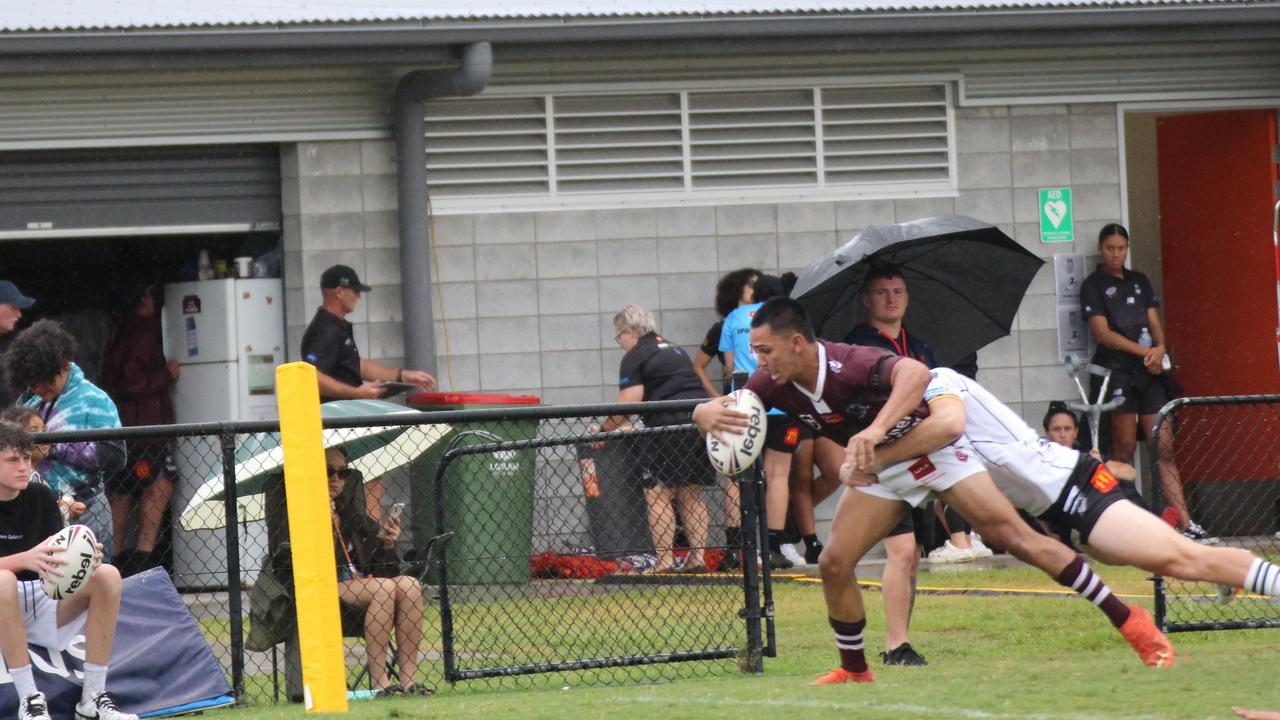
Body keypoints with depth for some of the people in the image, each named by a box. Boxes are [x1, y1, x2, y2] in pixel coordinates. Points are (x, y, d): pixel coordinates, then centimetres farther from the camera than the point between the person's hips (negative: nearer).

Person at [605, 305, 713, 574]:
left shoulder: (635, 358, 0)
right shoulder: (676, 352, 25)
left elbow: (627, 405, -8)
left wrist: (603, 430, 6)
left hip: (670, 426, -8)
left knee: (658, 495, -3)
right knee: (691, 495, 14)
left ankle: (664, 561, -8)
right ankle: (698, 558, 9)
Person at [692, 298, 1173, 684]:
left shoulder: (849, 365, -34)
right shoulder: (775, 385, -14)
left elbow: (915, 373, -51)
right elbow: (704, 410, -14)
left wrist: (876, 429, -64)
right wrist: (709, 415, -40)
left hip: (930, 446, -6)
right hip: (879, 469, 6)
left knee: (1013, 537, -14)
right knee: (834, 565, -6)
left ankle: (1129, 621, -11)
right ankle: (854, 670, 15)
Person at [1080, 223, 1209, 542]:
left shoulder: (1140, 282, 20)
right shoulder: (1093, 286, 3)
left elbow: (1154, 324, 16)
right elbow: (1102, 333, -6)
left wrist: (1159, 348, -6)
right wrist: (1145, 352, -10)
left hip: (1150, 371, 5)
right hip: (1116, 369, -5)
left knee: (1164, 447, -1)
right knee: (1124, 447, -8)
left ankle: (1185, 521, -6)